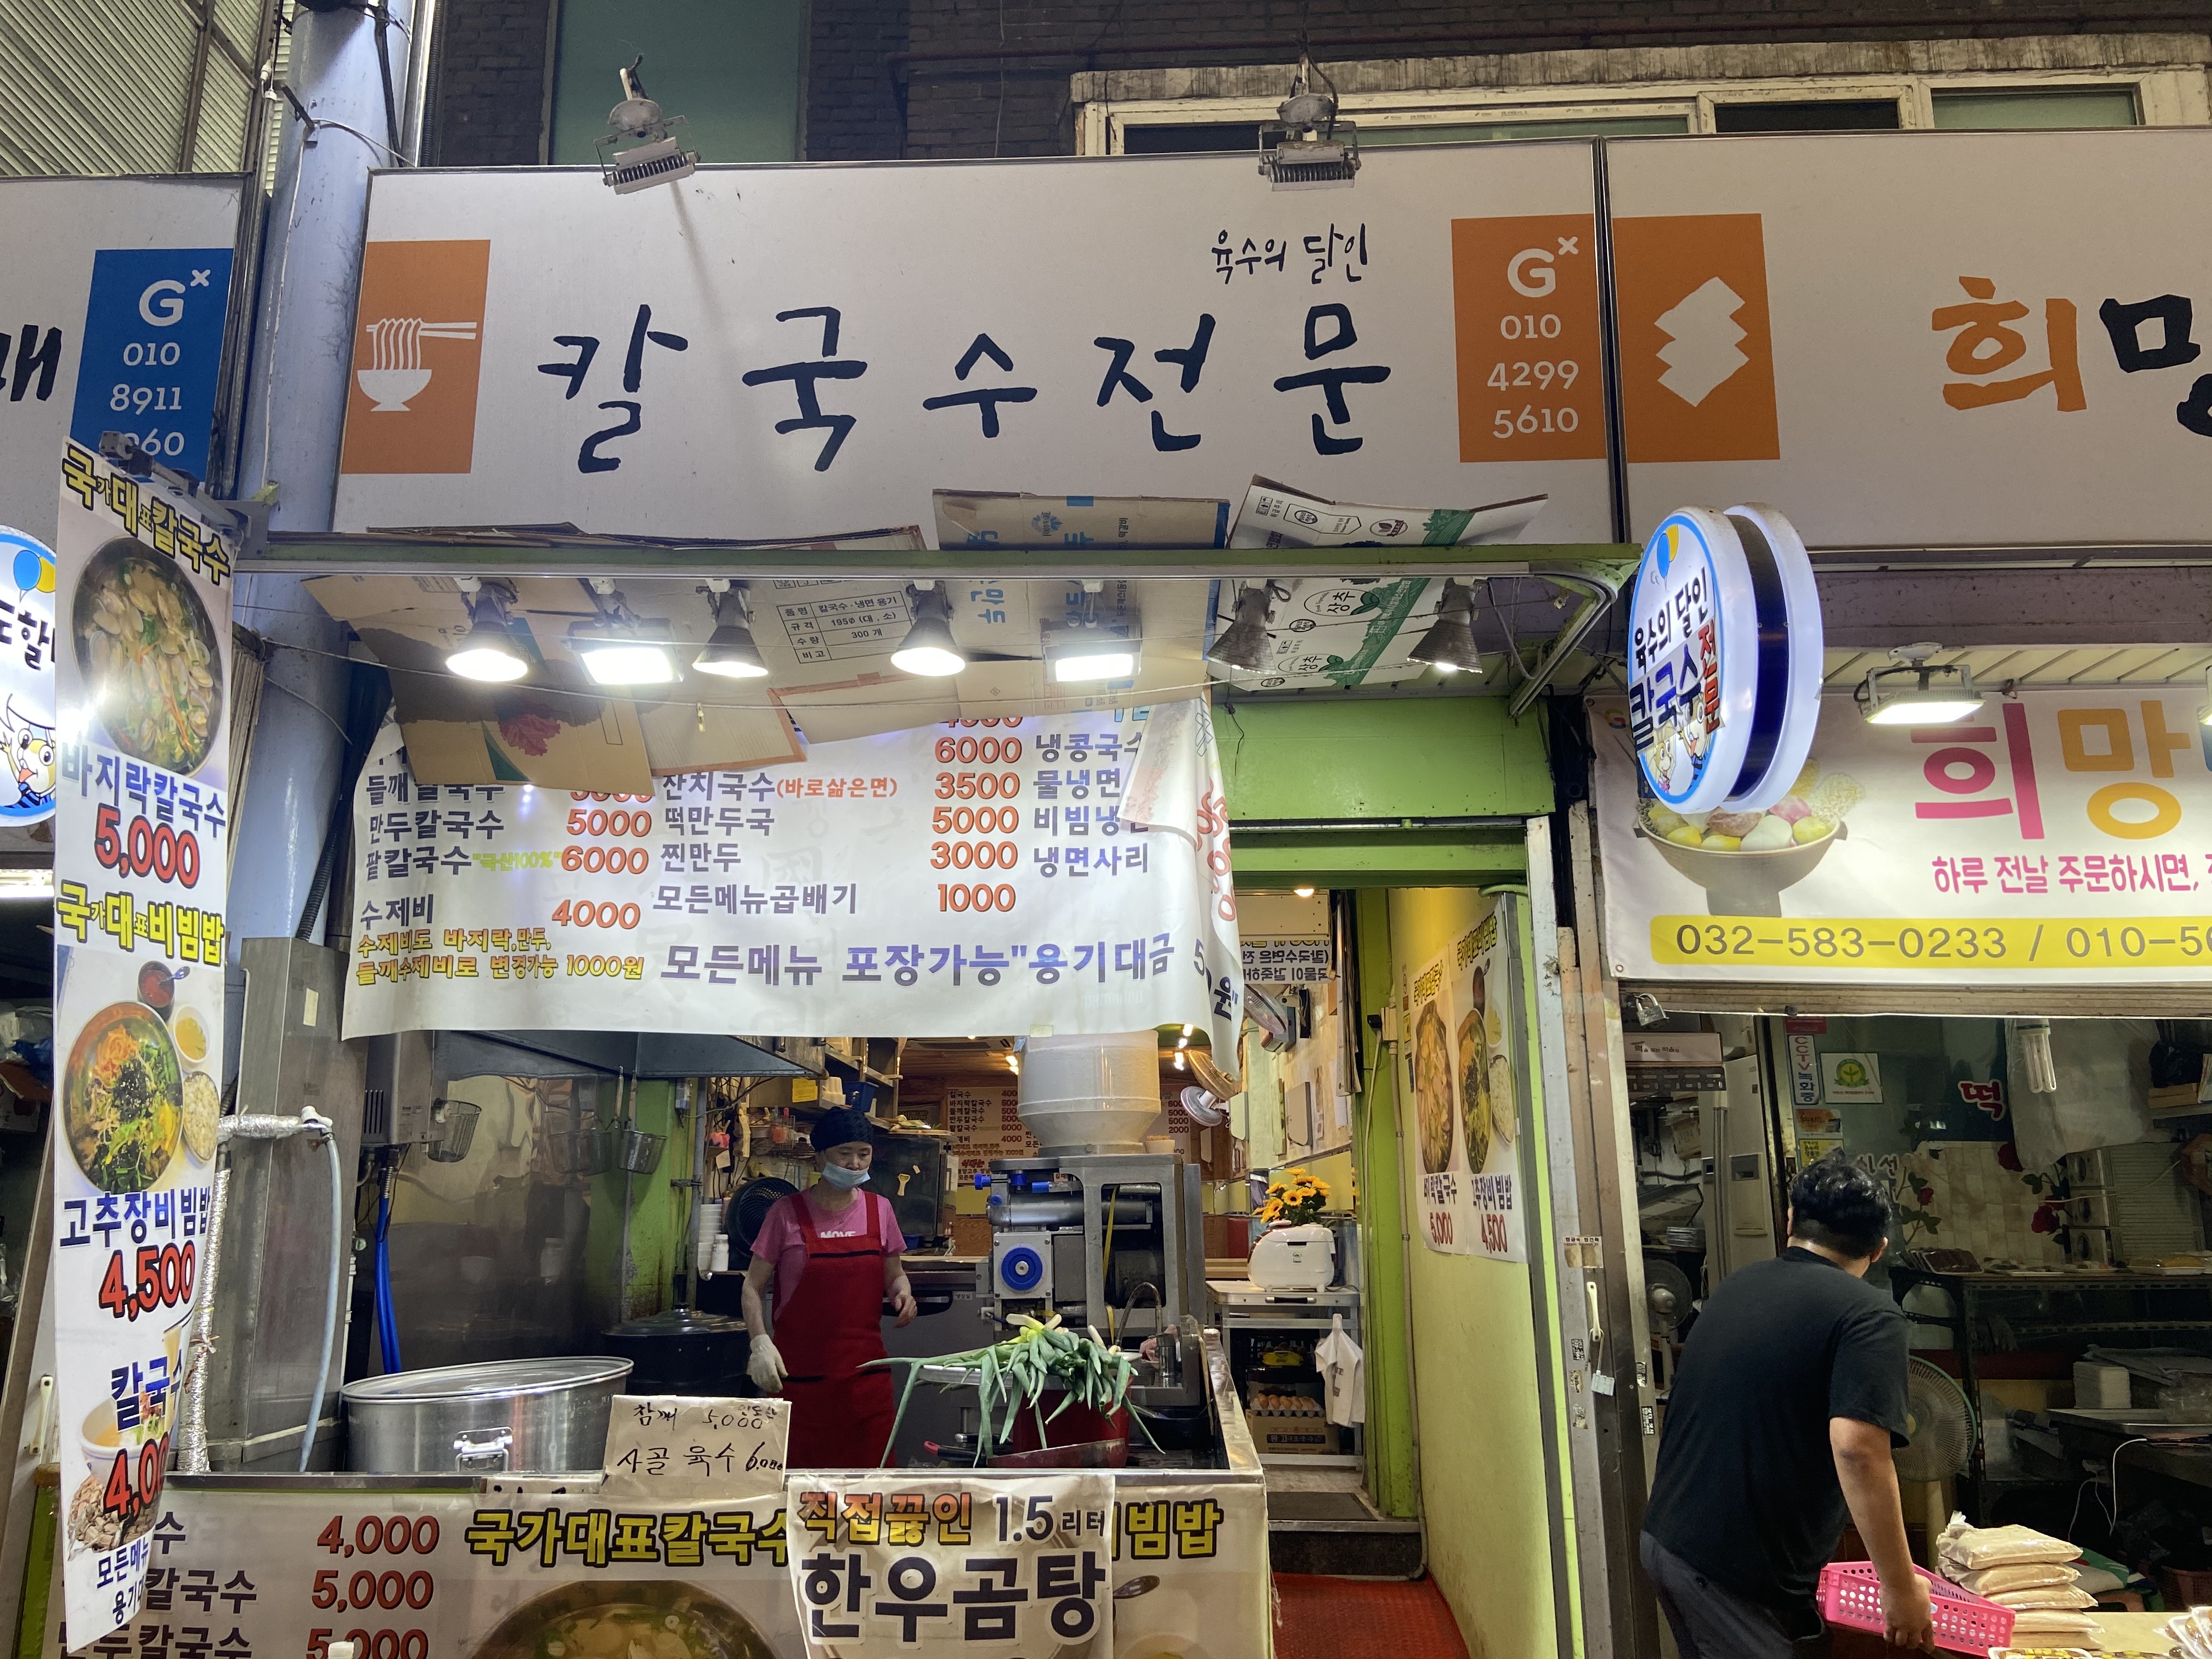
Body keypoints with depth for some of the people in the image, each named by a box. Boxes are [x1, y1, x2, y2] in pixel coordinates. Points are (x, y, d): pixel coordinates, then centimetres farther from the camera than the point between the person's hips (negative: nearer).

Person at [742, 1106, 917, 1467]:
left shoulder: (879, 1209, 7)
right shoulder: (788, 1213, -3)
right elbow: (753, 1286, 1)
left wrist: (903, 1293, -4)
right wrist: (761, 1343, -13)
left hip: (866, 1369, 3)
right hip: (798, 1372, -3)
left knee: (870, 1470, 3)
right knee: (800, 1474, 2)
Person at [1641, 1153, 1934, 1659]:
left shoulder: (1735, 1287, 11)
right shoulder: (1869, 1315, -11)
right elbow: (1857, 1447, -24)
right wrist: (1900, 1587, -16)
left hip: (1664, 1539, 7)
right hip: (1741, 1574, -7)